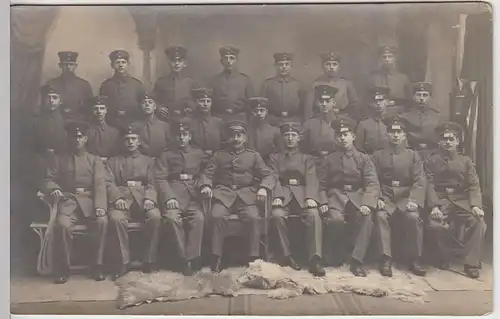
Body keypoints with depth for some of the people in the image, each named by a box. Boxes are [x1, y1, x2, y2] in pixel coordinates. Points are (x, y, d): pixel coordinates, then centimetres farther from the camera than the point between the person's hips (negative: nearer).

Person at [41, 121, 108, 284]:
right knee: (62, 224, -32)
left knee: (102, 221, -30)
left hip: (89, 200, 0)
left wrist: (100, 206, -17)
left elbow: (100, 184, 0)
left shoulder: (95, 160, 13)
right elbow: (48, 181, 8)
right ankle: (63, 269, -14)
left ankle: (97, 266, -14)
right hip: (68, 200, 0)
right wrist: (54, 189, -18)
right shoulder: (58, 159, 14)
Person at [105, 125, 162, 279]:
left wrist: (149, 198, -13)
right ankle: (123, 262, -24)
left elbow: (152, 184, 10)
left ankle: (149, 261, -21)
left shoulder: (148, 161, 22)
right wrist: (117, 198, -16)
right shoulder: (113, 161, 20)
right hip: (121, 198, 0)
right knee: (116, 219, -34)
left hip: (143, 198, 1)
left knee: (155, 216, -32)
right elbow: (109, 183, 5)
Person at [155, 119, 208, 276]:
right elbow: (161, 179, 5)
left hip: (193, 192, 1)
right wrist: (169, 197, -12)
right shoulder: (166, 155, 16)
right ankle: (184, 258, -17)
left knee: (199, 217, -29)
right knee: (172, 218, -30)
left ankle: (192, 257, -21)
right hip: (173, 192, -1)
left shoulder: (199, 154, 22)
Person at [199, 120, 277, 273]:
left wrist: (263, 188, -13)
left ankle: (254, 258, -22)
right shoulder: (218, 155, 21)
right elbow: (207, 173, 12)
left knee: (253, 218, -30)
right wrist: (206, 186, -12)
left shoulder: (254, 156, 19)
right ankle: (215, 258, -23)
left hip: (246, 195, 0)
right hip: (223, 194, 0)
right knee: (216, 216, -30)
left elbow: (269, 175, 10)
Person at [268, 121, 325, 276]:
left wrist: (310, 198, -16)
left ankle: (315, 260, -32)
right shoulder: (274, 158, 20)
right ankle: (287, 256, -20)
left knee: (314, 215, -31)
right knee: (277, 215, -33)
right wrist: (277, 197, -17)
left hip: (302, 195, 0)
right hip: (283, 195, 0)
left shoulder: (307, 158, 21)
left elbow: (311, 180, 5)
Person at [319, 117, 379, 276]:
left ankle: (356, 261, -28)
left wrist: (367, 204, -20)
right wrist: (323, 202, -8)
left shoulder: (363, 159, 11)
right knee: (335, 219, -32)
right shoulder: (329, 160, 15)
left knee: (366, 217, -33)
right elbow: (322, 185, 13)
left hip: (357, 196, 0)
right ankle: (337, 257, -8)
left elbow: (372, 184, -1)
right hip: (336, 196, 0)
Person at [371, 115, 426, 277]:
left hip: (406, 197, 0)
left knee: (413, 217, -30)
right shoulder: (378, 155, 13)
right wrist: (378, 199, -15)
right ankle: (385, 259, -25)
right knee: (380, 216, -31)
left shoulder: (413, 155, 13)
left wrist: (414, 200, -16)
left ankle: (414, 259, -15)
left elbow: (419, 181, 2)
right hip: (386, 197, 0)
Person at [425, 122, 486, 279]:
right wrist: (434, 206, -18)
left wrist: (476, 205, -14)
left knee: (479, 223, -25)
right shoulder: (431, 160, 9)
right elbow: (429, 185, -2)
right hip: (441, 200, -2)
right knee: (435, 225, -30)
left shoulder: (466, 161, 14)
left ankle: (472, 263, -14)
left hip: (462, 200, 2)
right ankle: (444, 258, -2)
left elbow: (474, 185, 4)